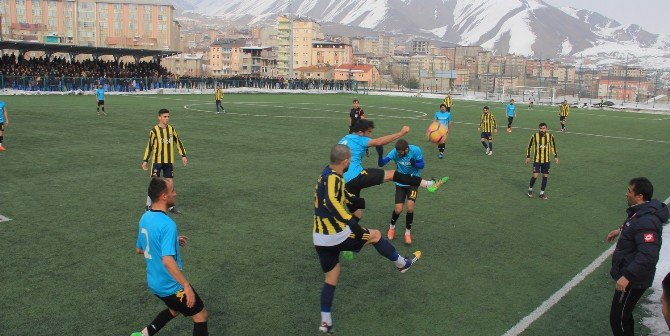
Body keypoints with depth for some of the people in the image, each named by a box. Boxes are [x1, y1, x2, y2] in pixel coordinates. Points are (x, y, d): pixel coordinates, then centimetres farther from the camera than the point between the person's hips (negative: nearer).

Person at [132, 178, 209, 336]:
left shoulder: (145, 217, 0)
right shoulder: (167, 224, -28)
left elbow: (139, 249, 14)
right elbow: (167, 260, -34)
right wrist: (187, 286, -29)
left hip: (154, 282, 9)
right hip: (171, 286, -8)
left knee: (174, 310, 32)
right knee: (201, 316, 8)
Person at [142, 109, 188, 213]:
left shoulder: (171, 129, 3)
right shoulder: (154, 130, -7)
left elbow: (178, 142, 11)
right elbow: (149, 146, -2)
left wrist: (183, 156, 6)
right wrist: (145, 160, -5)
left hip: (169, 161, 4)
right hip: (157, 161, -3)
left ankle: (170, 206, 15)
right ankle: (148, 205, 14)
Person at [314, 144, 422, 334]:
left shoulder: (326, 174, 9)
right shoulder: (333, 178, -20)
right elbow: (331, 202, -39)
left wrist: (353, 200, 34)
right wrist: (352, 222, -40)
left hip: (319, 239, 8)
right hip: (336, 236, -8)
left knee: (331, 277, 19)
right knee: (376, 235, 13)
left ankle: (326, 322, 18)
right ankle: (402, 264, 31)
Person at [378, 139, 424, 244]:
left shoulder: (415, 150, -20)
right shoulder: (395, 152, -21)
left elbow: (422, 165, -10)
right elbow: (381, 164, -26)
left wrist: (415, 164, -32)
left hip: (413, 183, 0)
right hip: (400, 183, 1)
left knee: (410, 207, -17)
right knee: (398, 209, -7)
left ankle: (408, 232, 6)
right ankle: (392, 227, 27)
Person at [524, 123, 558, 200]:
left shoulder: (550, 136, -3)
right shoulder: (534, 136, -9)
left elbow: (553, 146, 11)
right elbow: (529, 146, 3)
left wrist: (555, 156, 9)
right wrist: (528, 157, 1)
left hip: (546, 160, 2)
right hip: (537, 160, -2)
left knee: (545, 176, 4)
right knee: (535, 176, -10)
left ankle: (542, 193, 17)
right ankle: (530, 189, 16)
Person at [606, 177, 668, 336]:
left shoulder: (646, 222, -29)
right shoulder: (643, 211, 3)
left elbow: (648, 256, -35)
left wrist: (627, 276, -35)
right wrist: (620, 230, 29)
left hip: (633, 280, -10)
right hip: (628, 272, 10)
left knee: (618, 318, -2)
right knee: (624, 315, 24)